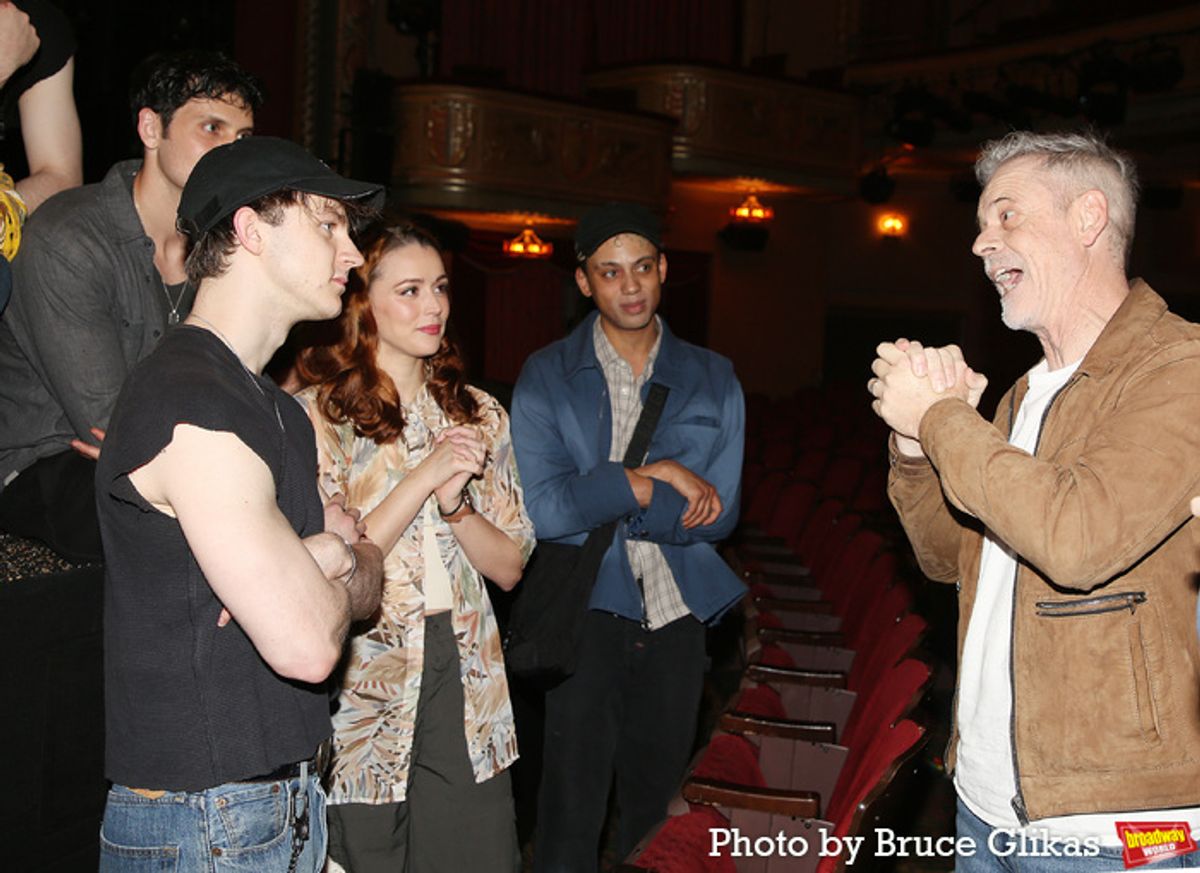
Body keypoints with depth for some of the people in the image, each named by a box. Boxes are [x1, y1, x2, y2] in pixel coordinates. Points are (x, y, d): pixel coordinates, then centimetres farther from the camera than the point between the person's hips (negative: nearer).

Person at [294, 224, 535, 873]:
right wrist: (424, 477, -18)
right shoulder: (316, 415, -6)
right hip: (363, 694, -4)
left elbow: (510, 567, 6)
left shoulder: (479, 415, 9)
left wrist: (454, 502, -13)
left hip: (466, 689, 4)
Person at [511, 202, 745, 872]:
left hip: (676, 617, 3)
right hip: (586, 616, -2)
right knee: (574, 803, 3)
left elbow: (720, 513, -5)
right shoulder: (547, 378, -2)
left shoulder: (713, 379, 5)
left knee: (657, 799, 15)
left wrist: (599, 497, -12)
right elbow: (543, 510, -15)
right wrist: (656, 480, -13)